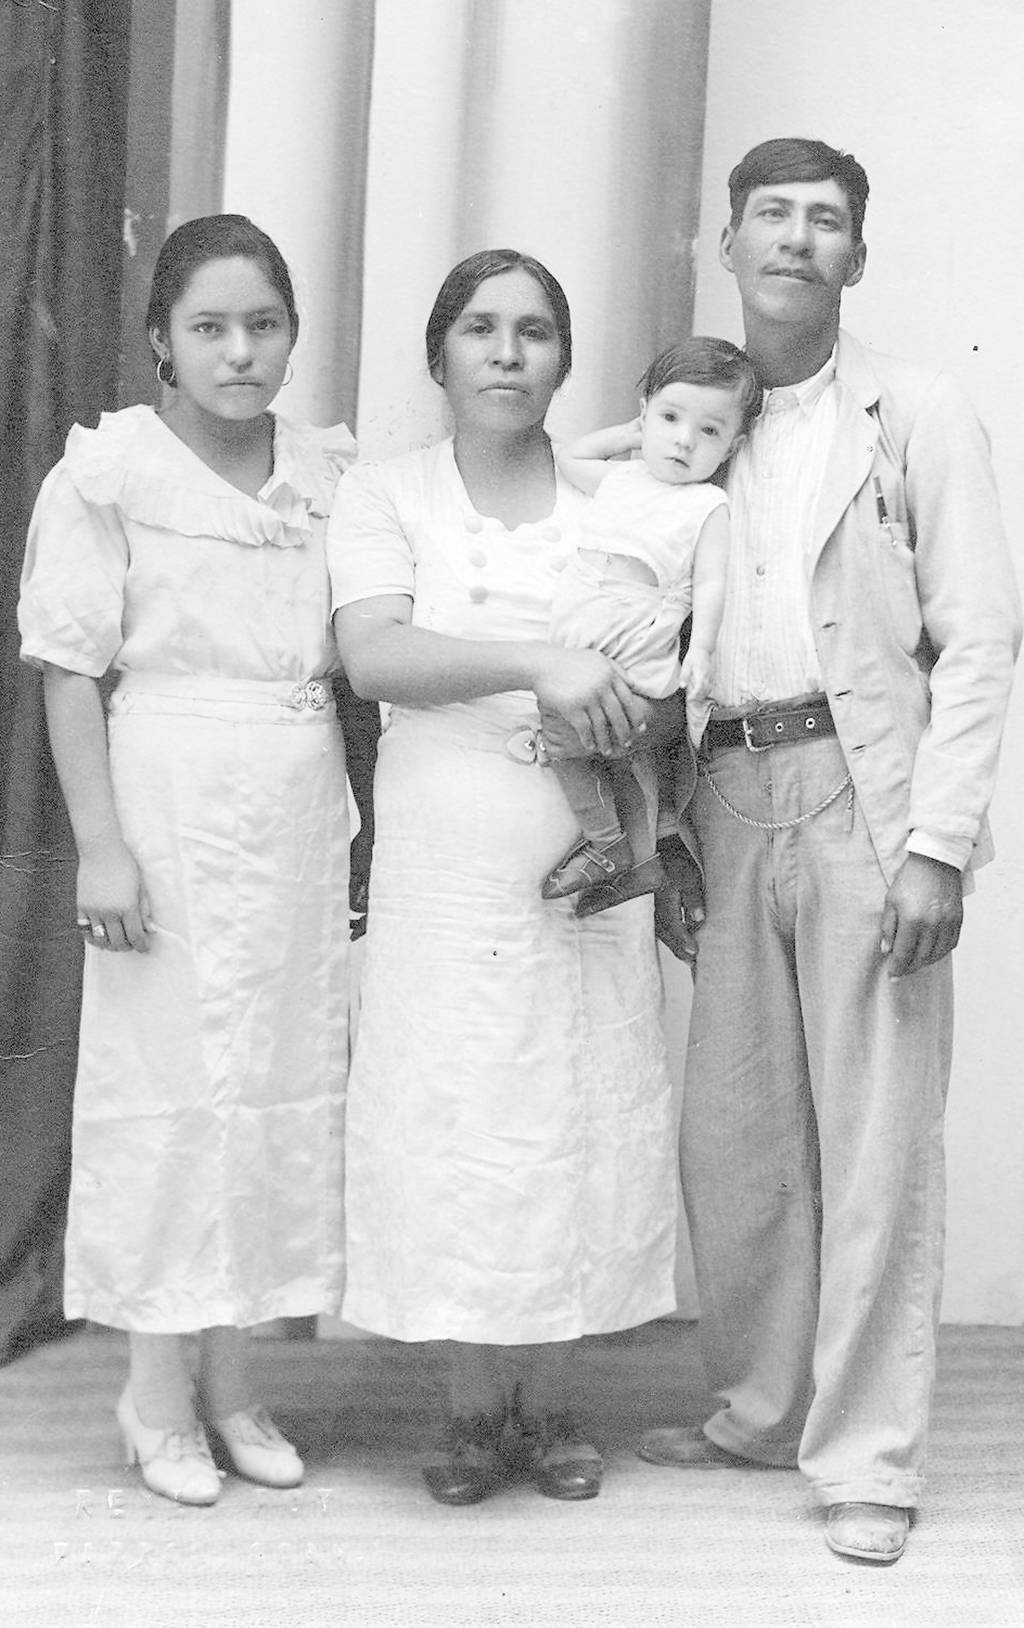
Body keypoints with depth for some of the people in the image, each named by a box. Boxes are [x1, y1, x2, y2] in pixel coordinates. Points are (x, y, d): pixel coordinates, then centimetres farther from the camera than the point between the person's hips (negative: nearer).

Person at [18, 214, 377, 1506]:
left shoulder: (333, 471, 7)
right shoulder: (108, 469, -5)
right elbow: (70, 669, -7)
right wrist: (101, 845, -13)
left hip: (304, 813, 5)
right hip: (173, 806, -4)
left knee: (287, 1078, 8)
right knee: (166, 1077, 1)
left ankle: (229, 1381, 22)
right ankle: (158, 1395, 16)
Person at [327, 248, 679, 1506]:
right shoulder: (385, 496, 3)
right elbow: (371, 655, -13)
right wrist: (538, 664, -25)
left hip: (588, 860, 2)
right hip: (445, 864, -2)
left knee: (580, 1116, 3)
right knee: (449, 1117, -1)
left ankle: (551, 1401, 17)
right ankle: (472, 1407, 13)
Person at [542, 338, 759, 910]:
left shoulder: (708, 506, 2)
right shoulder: (618, 480, 18)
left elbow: (711, 584, -6)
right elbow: (568, 457, 35)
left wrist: (701, 650, -18)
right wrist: (629, 434, 28)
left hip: (638, 652, -6)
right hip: (574, 639, 6)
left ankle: (608, 846, 3)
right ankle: (636, 859, 15)